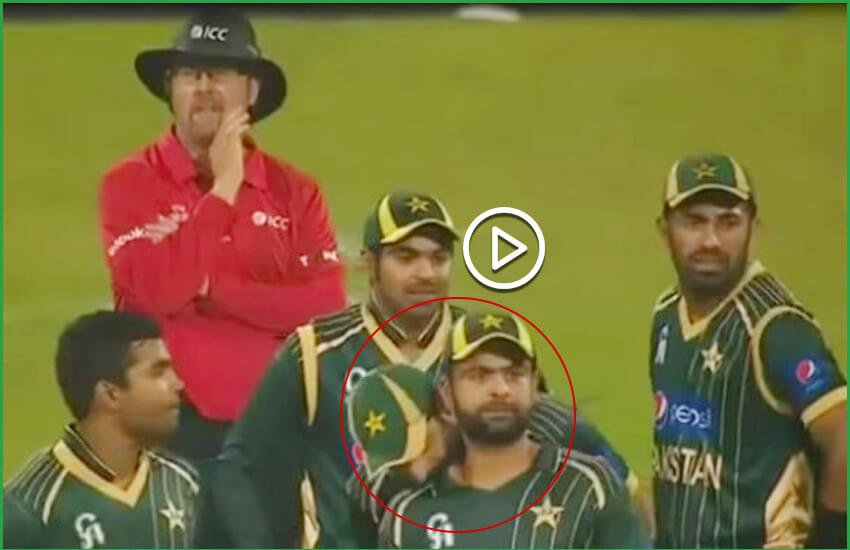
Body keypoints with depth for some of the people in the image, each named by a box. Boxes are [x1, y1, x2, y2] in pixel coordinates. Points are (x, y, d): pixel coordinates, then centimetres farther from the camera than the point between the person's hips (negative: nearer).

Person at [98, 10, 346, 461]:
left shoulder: (295, 192, 5)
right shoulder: (131, 183, -2)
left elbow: (326, 309, -6)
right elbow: (160, 289, -17)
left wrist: (214, 288, -13)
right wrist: (223, 187, -13)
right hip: (170, 423, -2)